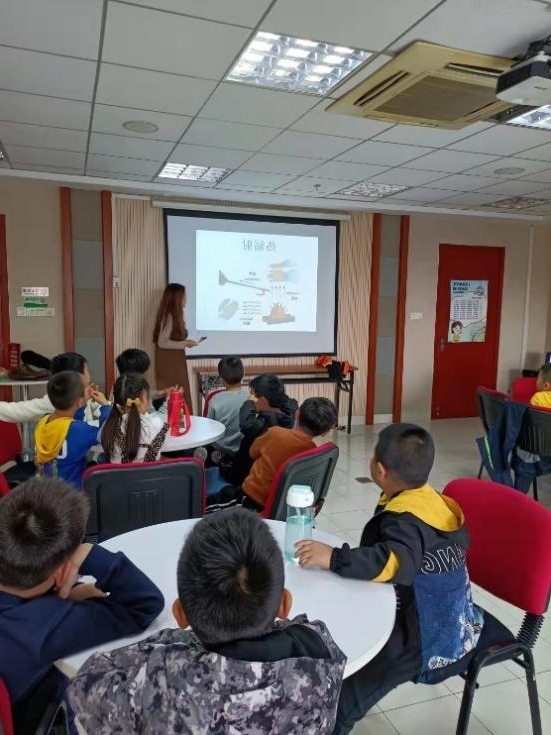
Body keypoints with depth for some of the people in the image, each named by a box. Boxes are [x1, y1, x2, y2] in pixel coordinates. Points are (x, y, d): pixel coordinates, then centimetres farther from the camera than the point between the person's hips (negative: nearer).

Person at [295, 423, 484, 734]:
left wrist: (334, 558, -54)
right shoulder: (430, 500, -1)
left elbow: (397, 562, -49)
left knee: (344, 689, -13)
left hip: (427, 634, -10)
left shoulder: (407, 519, -29)